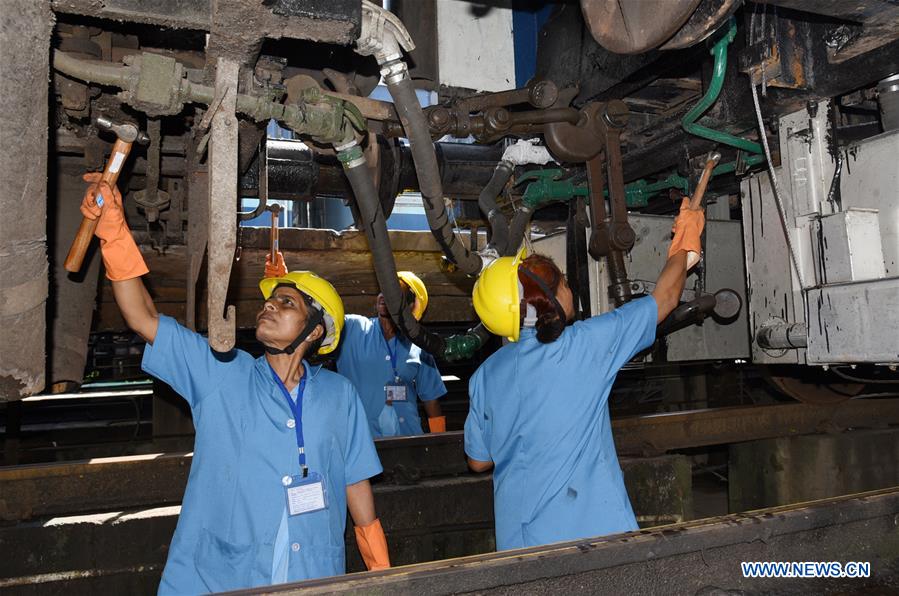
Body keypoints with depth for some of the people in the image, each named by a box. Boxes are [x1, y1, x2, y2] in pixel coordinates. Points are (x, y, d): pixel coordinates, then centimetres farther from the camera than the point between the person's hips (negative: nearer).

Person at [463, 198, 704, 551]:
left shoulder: (485, 375, 1)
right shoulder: (586, 344, -10)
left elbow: (478, 461, 9)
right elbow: (665, 297, 2)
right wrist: (686, 240, 19)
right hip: (590, 527, -4)